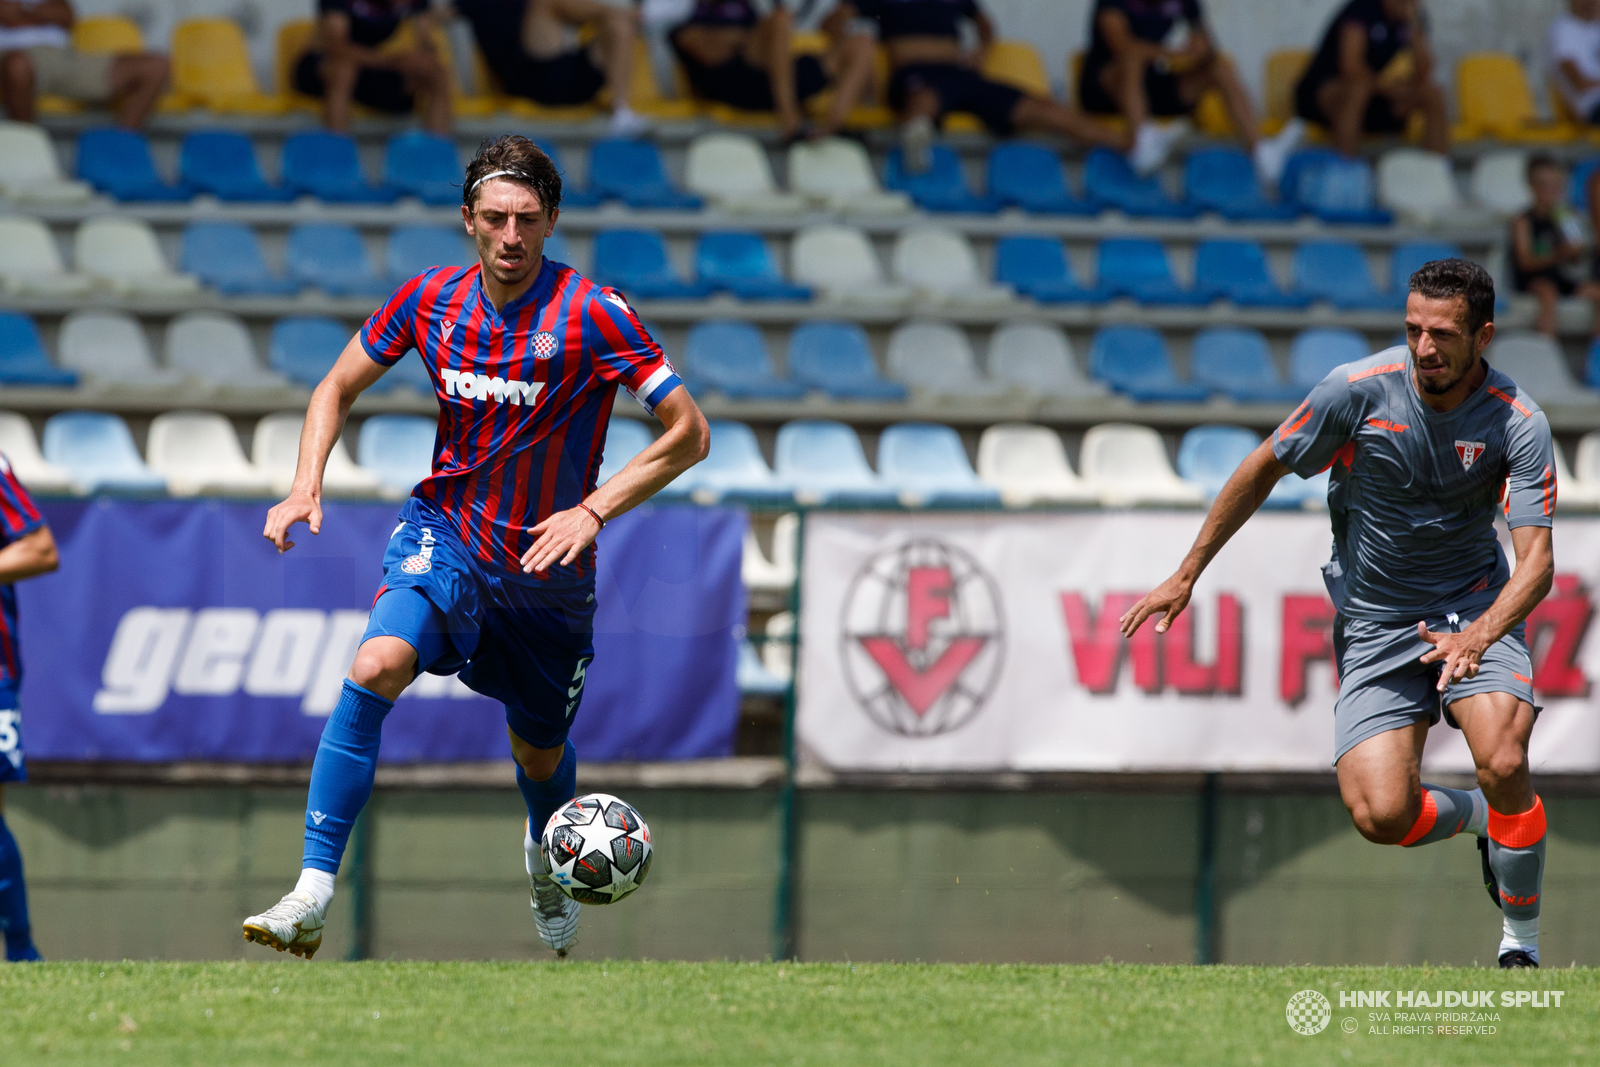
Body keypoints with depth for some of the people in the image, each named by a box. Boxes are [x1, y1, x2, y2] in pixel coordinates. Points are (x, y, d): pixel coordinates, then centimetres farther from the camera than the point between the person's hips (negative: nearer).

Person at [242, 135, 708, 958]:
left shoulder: (592, 314, -15)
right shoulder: (431, 299, -5)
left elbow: (688, 433, -13)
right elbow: (338, 388, 11)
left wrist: (593, 509, -22)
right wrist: (307, 482, -6)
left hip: (547, 565, 0)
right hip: (444, 534, 0)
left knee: (540, 754, 15)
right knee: (378, 664, -28)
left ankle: (543, 851, 54)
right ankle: (313, 895, -31)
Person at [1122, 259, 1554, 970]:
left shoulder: (1518, 423, -16)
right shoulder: (1358, 391, -15)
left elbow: (1536, 559, -22)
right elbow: (1263, 469, 1)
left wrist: (1477, 636, -41)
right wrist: (1186, 576, 5)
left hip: (1475, 606, -1)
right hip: (1374, 619, 1)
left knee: (1502, 762, -28)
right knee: (1380, 816, -15)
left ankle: (1521, 943, -5)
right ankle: (1474, 818, 23)